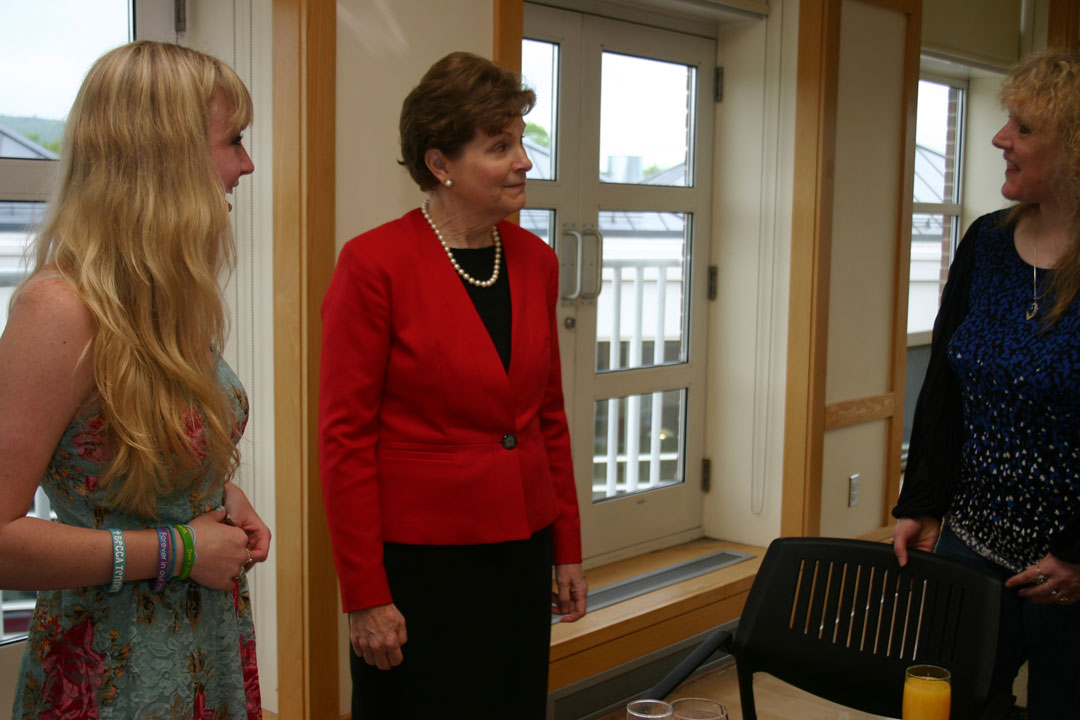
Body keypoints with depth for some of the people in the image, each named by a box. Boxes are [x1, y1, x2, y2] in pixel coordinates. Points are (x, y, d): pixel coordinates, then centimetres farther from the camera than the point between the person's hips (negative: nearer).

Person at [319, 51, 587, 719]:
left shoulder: (536, 261, 5)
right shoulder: (375, 264, -13)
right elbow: (345, 437, -12)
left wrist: (568, 550, 11)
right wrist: (365, 595, -12)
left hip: (522, 556, 6)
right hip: (418, 563, -5)